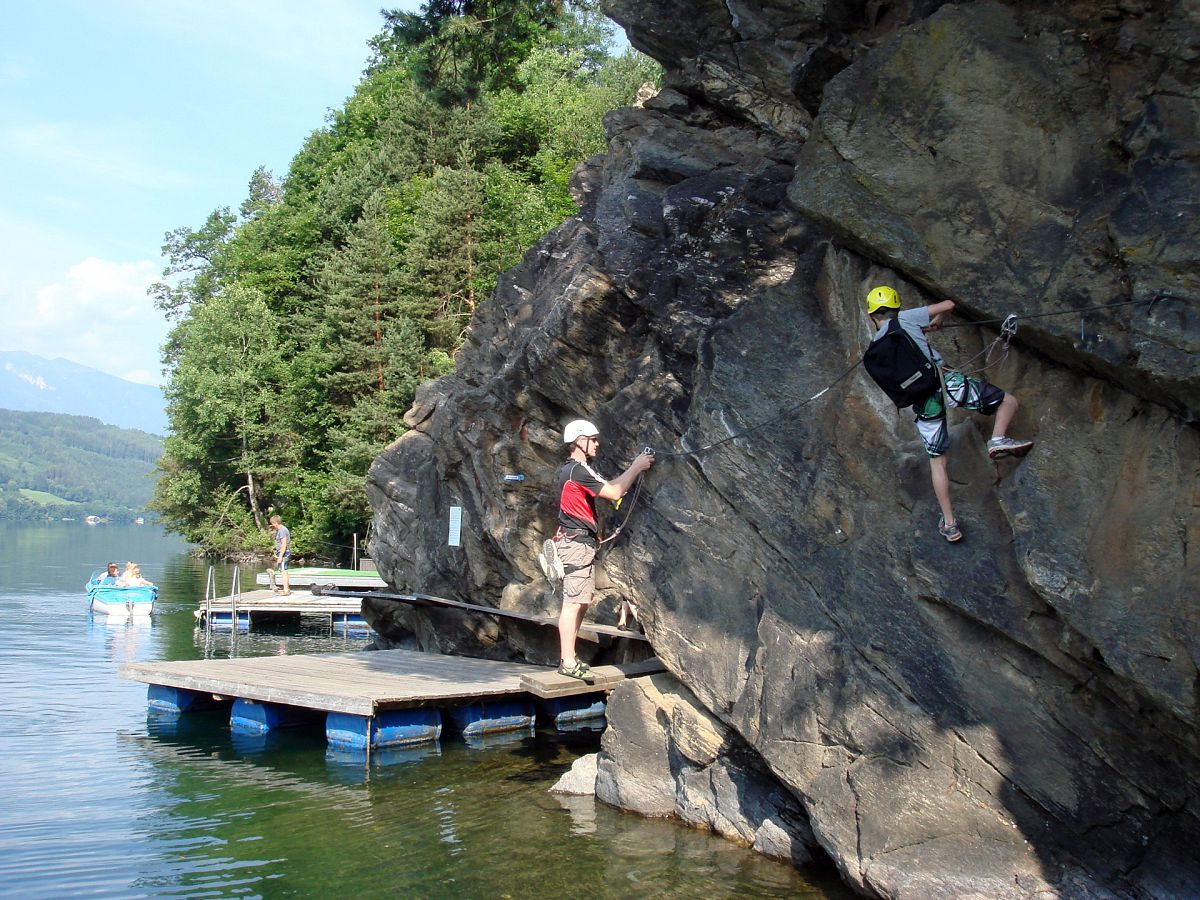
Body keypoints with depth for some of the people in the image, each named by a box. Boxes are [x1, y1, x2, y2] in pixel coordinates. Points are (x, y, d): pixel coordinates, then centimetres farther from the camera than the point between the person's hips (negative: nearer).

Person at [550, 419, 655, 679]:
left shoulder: (571, 469, 18)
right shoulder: (578, 470, -16)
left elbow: (608, 486, 20)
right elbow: (614, 493, -19)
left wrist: (635, 468, 15)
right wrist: (636, 467, -12)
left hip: (582, 543, 11)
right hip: (576, 543, -11)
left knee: (585, 599, 14)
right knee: (573, 602, -10)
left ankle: (568, 655, 18)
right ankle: (568, 662, -8)